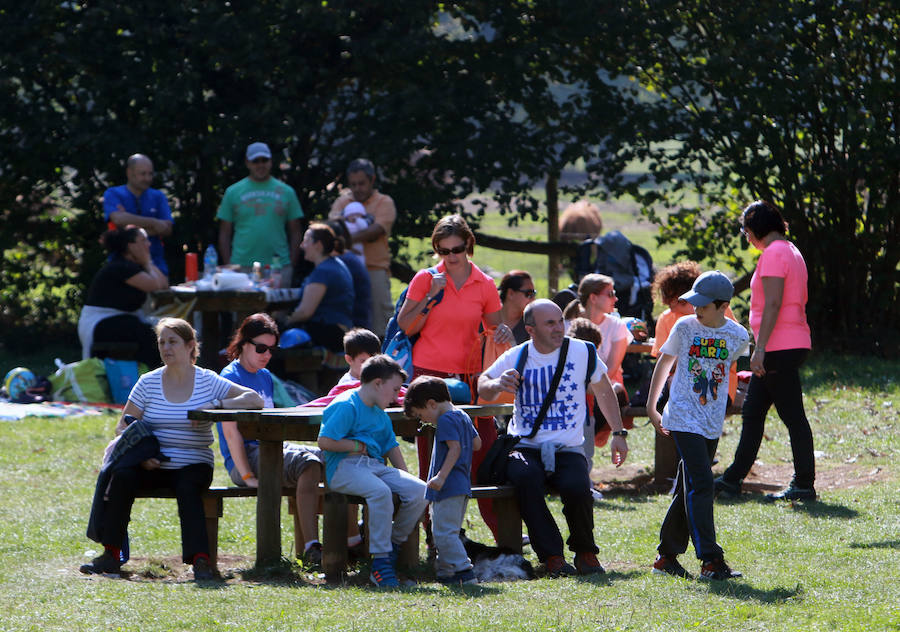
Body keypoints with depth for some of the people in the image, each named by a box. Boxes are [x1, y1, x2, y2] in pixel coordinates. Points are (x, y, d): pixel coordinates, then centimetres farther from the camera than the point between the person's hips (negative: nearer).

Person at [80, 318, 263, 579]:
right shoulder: (148, 383, 8)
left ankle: (200, 560, -38)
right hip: (152, 466, 2)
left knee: (188, 489, -34)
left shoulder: (208, 382, 4)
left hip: (193, 465, -2)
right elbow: (123, 428, 7)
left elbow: (254, 400, -3)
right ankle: (111, 555, -24)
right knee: (122, 477, -27)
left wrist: (214, 405, -16)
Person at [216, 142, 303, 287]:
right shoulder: (233, 192, 9)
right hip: (242, 268, -1)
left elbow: (295, 232, 11)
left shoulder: (286, 192, 10)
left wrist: (292, 266, 1)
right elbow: (224, 234, 9)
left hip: (278, 267, 1)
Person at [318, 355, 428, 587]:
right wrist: (357, 446, -7)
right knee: (380, 492, -38)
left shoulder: (380, 414, 22)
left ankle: (393, 545, 0)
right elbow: (325, 441, -16)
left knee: (419, 491, -15)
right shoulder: (345, 406, -7)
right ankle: (380, 562, -34)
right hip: (344, 467, -8)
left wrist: (405, 477, 16)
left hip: (376, 466, 8)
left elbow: (391, 446, 30)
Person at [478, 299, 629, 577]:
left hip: (568, 450, 0)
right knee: (526, 478, -36)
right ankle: (552, 556, -23)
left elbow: (604, 391, 19)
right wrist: (497, 384, -14)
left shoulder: (582, 352, 5)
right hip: (525, 447, 0)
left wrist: (618, 434, 17)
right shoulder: (516, 357, 5)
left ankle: (585, 552, -2)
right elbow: (482, 388, 10)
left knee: (577, 488, -32)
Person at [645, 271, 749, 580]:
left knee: (688, 490, 10)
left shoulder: (738, 336, -1)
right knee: (700, 485, -14)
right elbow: (665, 362, 9)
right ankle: (710, 560, -18)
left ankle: (667, 555, 21)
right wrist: (651, 407, 11)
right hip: (684, 418, -4)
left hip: (713, 424, 4)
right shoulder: (685, 327, -5)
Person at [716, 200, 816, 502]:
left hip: (779, 348, -11)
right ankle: (733, 479, 20)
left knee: (793, 416, -6)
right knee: (752, 411, 14)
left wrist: (760, 348, -23)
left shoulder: (774, 254, -13)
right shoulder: (791, 252, 18)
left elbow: (773, 304, -21)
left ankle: (804, 485, -4)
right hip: (794, 343, 11)